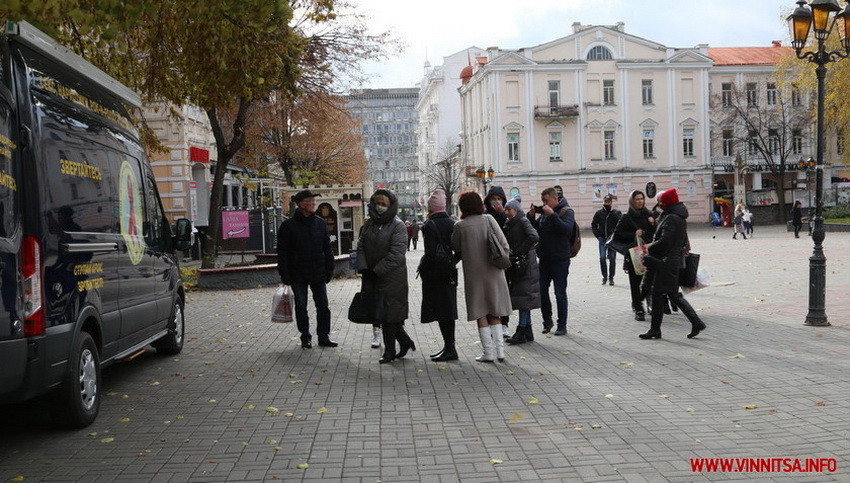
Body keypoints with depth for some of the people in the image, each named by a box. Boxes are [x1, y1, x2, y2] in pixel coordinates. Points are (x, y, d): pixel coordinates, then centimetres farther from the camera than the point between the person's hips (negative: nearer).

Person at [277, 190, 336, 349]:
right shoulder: (288, 225, -5)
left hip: (318, 275, 3)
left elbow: (327, 248, 12)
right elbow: (282, 252, -5)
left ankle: (323, 336, 15)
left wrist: (329, 269, 5)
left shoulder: (320, 223, 7)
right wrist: (284, 274, -10)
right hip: (298, 275, -3)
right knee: (301, 307, 6)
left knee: (323, 306, 5)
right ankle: (305, 337, 18)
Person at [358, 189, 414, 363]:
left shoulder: (397, 226, -9)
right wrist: (363, 268, -4)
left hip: (392, 276, -6)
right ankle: (405, 341, 27)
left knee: (388, 313, -1)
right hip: (372, 276, 6)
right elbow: (361, 246, 12)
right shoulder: (368, 224, 10)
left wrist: (376, 270, -17)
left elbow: (396, 255, -17)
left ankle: (390, 351, 12)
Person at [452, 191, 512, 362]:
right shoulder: (488, 219, -3)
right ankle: (500, 350, 9)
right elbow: (504, 244, -5)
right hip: (493, 273, 2)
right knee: (494, 313, 14)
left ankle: (489, 352, 6)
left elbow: (456, 248, 4)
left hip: (473, 273, -2)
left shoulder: (459, 226, -7)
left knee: (481, 314, 7)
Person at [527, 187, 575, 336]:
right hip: (544, 258, 6)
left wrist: (552, 215, -24)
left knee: (560, 293, -1)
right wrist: (531, 216, 1)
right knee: (541, 291, 9)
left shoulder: (567, 211, -6)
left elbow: (567, 229, -23)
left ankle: (562, 325, 8)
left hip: (560, 259, -6)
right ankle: (547, 321, 24)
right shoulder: (544, 212, 12)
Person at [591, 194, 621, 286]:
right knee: (602, 258, -7)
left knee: (612, 259, 2)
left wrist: (612, 211, -16)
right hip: (602, 239, 1)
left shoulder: (616, 212, 1)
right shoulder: (599, 213, 5)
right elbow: (593, 225, 13)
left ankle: (611, 278, 13)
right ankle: (604, 276, 7)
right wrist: (597, 235, 3)